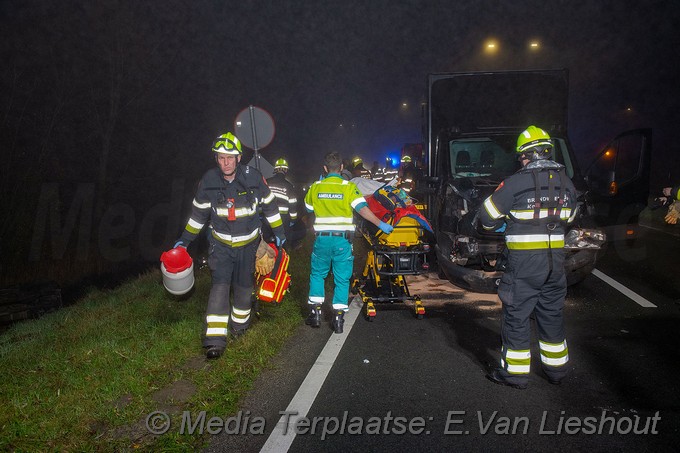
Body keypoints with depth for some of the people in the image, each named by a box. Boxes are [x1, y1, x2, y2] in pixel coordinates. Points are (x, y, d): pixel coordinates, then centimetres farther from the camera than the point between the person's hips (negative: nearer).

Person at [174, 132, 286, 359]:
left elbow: (269, 205, 1)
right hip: (221, 244, 0)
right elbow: (198, 213, 4)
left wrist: (279, 232, 7)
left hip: (248, 243, 0)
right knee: (220, 285, -12)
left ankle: (239, 323, 35)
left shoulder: (253, 177, -13)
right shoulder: (208, 181, -10)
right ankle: (215, 339, -12)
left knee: (243, 286, 9)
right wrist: (185, 239, 6)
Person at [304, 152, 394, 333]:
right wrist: (381, 224, -10)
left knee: (317, 274, 18)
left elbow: (308, 208, 19)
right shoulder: (349, 187, -6)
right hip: (342, 240, -2)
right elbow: (362, 209, -14)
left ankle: (315, 312, 16)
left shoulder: (316, 187, 3)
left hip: (322, 239, 2)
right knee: (342, 279, 7)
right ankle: (338, 318, 6)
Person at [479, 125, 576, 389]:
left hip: (524, 261, -6)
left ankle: (515, 373, 14)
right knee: (552, 314, 19)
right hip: (555, 259, 6)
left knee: (517, 316, 6)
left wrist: (499, 227, 15)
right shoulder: (566, 183, 6)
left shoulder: (516, 182, -12)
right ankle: (556, 370, 31)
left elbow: (488, 215, -5)